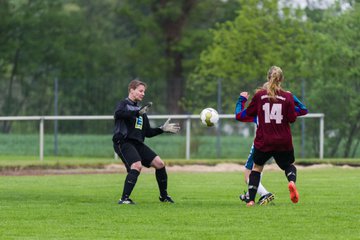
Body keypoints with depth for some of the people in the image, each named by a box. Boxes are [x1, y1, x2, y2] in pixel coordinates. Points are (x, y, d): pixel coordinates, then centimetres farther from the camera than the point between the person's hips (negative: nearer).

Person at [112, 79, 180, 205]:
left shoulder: (141, 110, 22)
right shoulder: (124, 104, -1)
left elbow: (148, 133, 23)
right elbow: (118, 113, -28)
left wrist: (162, 129, 12)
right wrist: (138, 113, -36)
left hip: (137, 143, 8)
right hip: (123, 142, -8)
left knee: (159, 163, 2)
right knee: (137, 165, -29)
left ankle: (164, 196, 20)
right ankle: (124, 199, -26)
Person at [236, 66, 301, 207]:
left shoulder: (259, 95, -5)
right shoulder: (287, 96, -7)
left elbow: (247, 114, 4)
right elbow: (292, 119, -5)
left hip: (263, 142, 0)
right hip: (284, 142, 0)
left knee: (257, 167, 19)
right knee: (288, 165, 22)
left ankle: (251, 200, 8)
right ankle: (292, 181, -13)